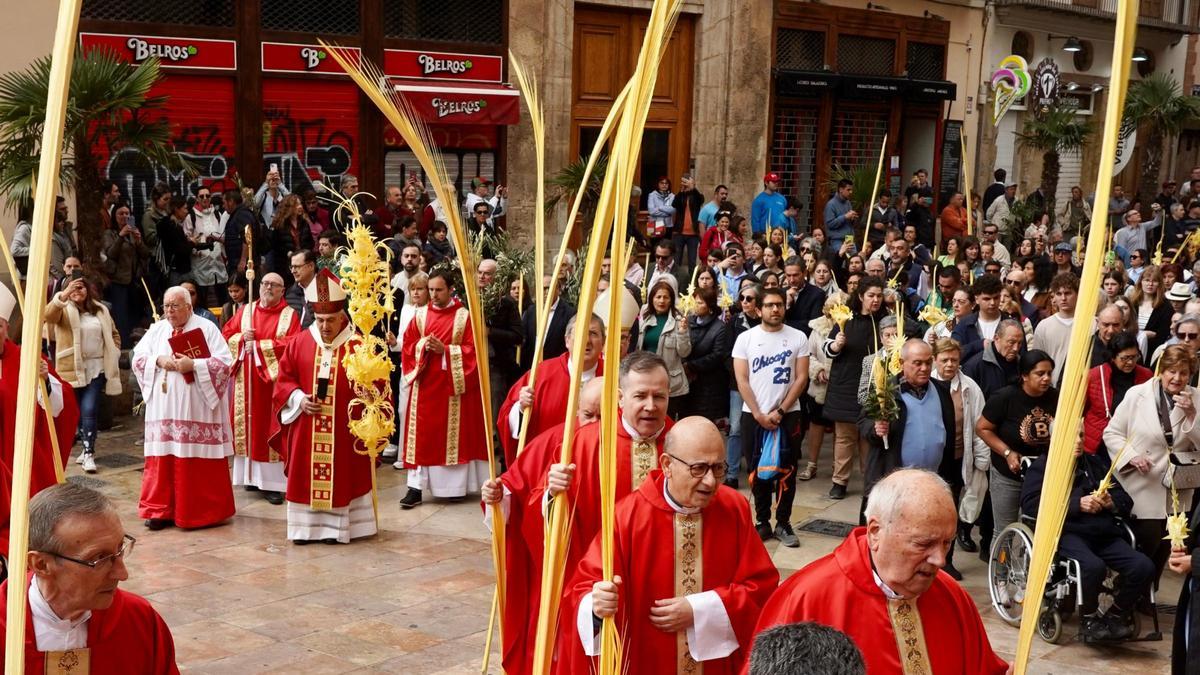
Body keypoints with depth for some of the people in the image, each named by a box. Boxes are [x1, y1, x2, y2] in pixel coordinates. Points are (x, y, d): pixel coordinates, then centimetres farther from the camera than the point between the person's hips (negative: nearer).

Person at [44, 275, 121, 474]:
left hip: (96, 368, 1)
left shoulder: (100, 310, 11)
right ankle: (88, 448, 25)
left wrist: (114, 355, 6)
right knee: (77, 411, 8)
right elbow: (48, 316, -23)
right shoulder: (64, 309, 0)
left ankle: (89, 454, -9)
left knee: (89, 410, -9)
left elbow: (114, 334, 21)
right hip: (72, 369, -1)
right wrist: (64, 295, -37)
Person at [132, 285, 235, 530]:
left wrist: (193, 365, -19)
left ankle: (203, 511, 8)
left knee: (197, 460, -2)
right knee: (163, 458, 3)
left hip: (197, 410, -4)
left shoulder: (206, 328, -2)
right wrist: (158, 360, -11)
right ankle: (160, 510, 11)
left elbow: (225, 362, -9)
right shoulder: (157, 329, 13)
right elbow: (137, 358, 8)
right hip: (164, 408, 4)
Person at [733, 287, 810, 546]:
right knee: (758, 470, 6)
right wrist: (759, 414, -9)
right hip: (753, 415, 0)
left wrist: (780, 411, -10)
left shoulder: (798, 338, 1)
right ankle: (762, 522, 15)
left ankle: (783, 523, 11)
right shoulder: (745, 338, 1)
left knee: (786, 471, 2)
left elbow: (801, 378, -2)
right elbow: (742, 380, -2)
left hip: (788, 414, 0)